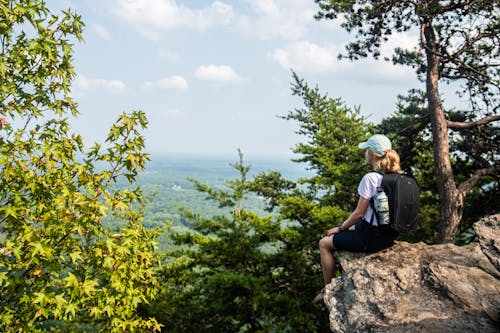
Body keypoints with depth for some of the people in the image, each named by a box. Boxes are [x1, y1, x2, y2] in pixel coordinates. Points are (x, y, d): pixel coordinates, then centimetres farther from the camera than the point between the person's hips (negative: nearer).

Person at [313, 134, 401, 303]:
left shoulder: (370, 178, -23)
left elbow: (359, 213, -19)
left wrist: (340, 227, -2)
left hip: (373, 237, -9)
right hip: (390, 233, 9)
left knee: (324, 243, 7)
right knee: (349, 230, 34)